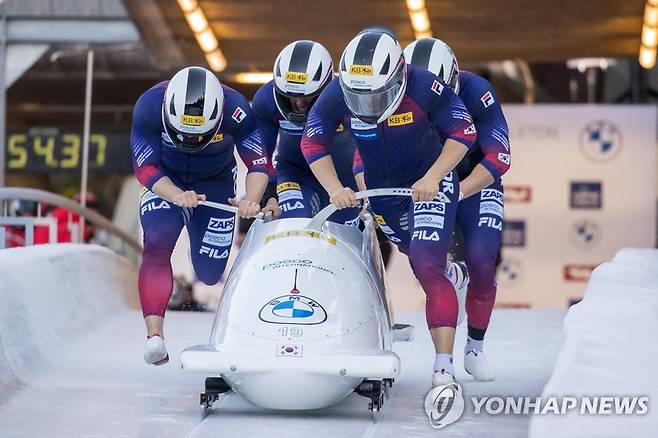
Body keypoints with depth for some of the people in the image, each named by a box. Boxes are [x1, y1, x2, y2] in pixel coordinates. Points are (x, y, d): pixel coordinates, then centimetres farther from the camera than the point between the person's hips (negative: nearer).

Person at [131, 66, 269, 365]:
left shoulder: (235, 109, -31)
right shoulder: (149, 107, -30)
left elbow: (259, 165, -24)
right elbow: (145, 168, -24)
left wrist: (251, 200, -45)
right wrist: (177, 196, -43)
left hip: (216, 185, 1)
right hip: (164, 183, -1)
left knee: (209, 273, 1)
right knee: (157, 244, -27)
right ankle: (154, 334, -30)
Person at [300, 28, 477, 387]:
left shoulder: (423, 88, -28)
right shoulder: (337, 94, -22)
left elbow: (463, 132, -17)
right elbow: (312, 143, -8)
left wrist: (432, 178, -28)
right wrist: (334, 189, -21)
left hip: (431, 181, -4)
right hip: (380, 189, 4)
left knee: (427, 267, -21)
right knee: (418, 254, 21)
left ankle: (444, 366, -24)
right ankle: (451, 271, 58)